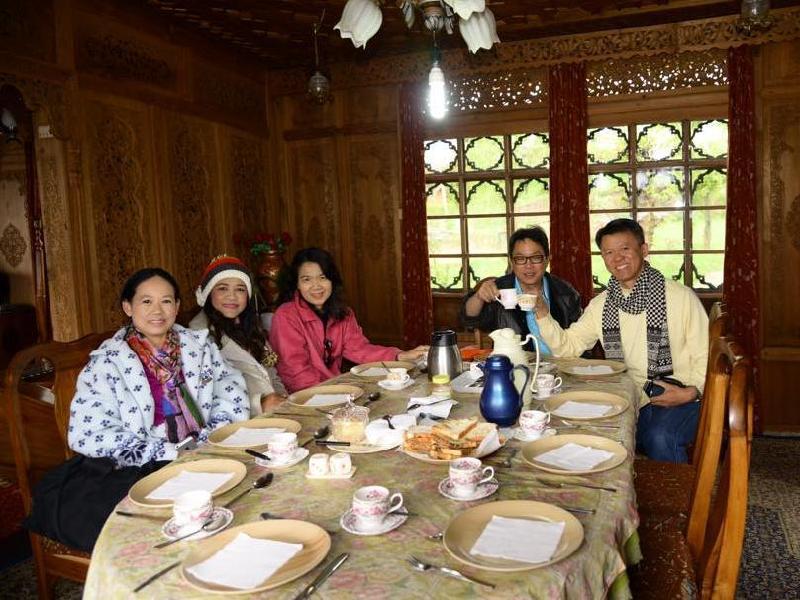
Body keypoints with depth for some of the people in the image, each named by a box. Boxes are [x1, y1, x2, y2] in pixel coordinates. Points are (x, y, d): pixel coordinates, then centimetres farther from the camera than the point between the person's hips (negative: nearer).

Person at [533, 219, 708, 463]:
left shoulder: (681, 296, -3)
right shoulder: (601, 304, 9)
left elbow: (706, 358, 0)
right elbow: (567, 346, 7)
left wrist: (690, 392, -17)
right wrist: (541, 312, -7)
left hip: (678, 401, -2)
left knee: (660, 437, -31)